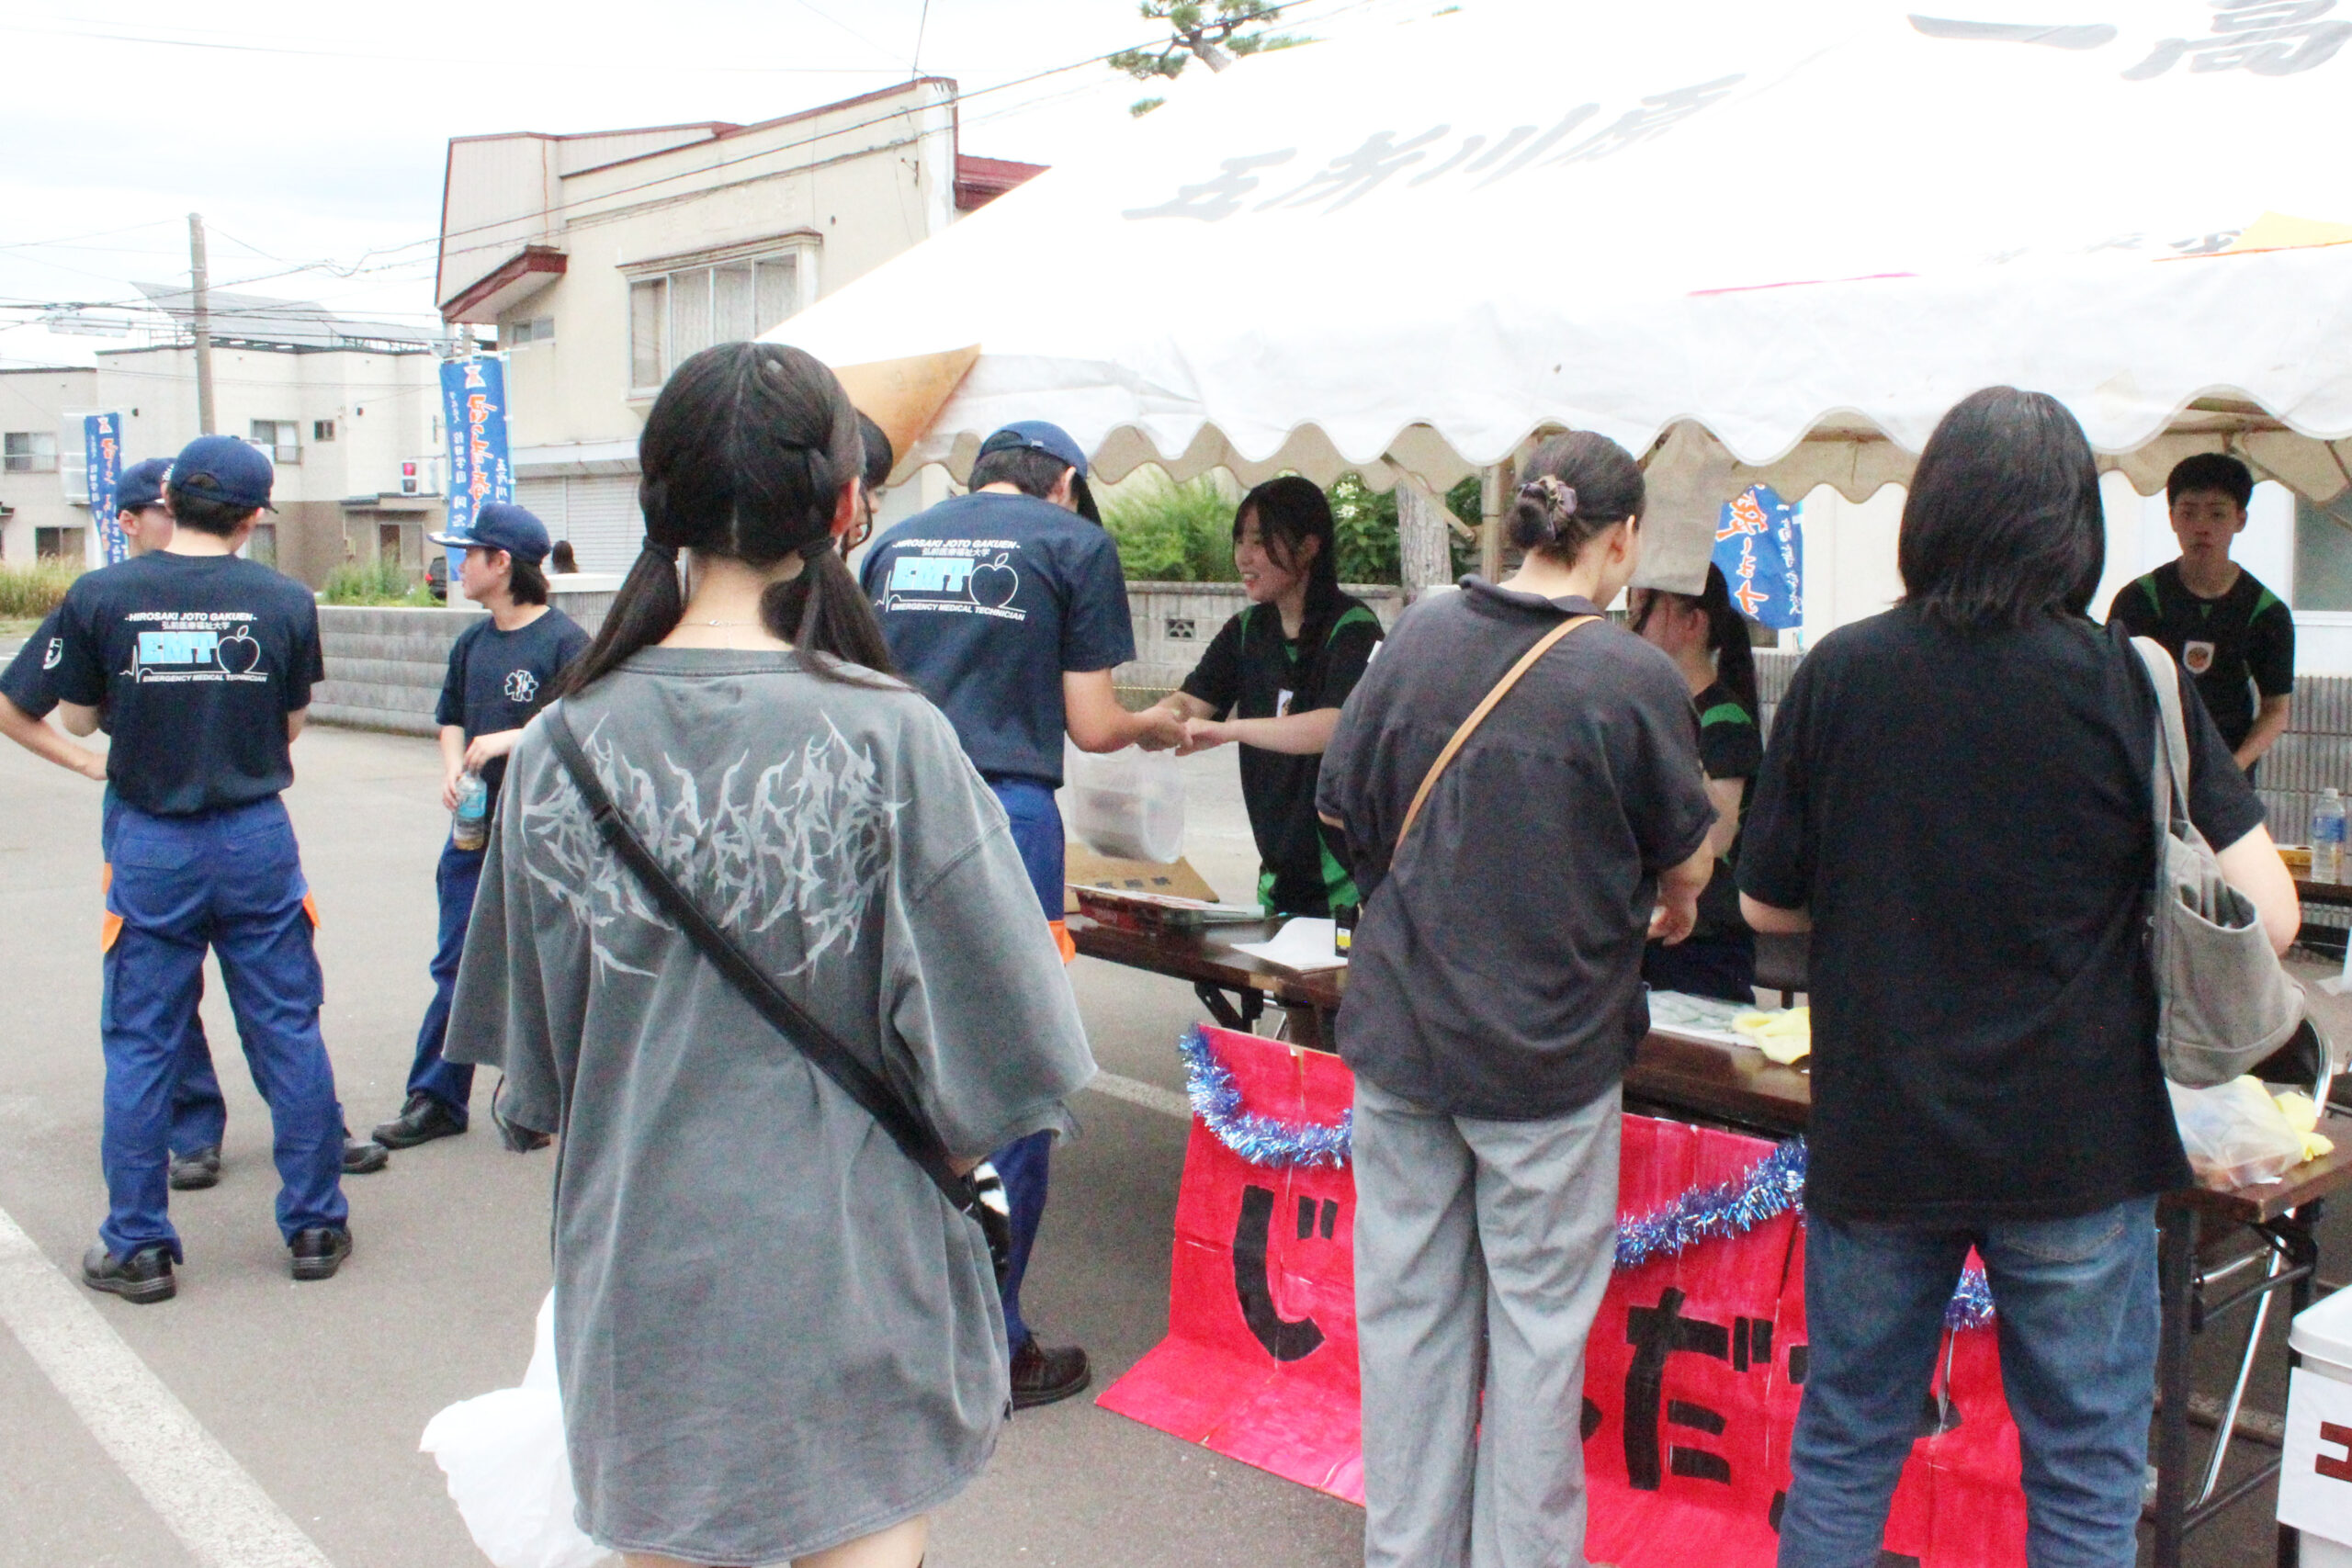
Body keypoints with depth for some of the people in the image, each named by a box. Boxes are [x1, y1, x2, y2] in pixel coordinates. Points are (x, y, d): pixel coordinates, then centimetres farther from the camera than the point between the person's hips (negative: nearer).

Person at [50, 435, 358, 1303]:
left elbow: (77, 718, 6)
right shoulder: (285, 601, -5)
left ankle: (136, 1248, 17)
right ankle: (316, 1227, 19)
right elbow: (291, 726, 4)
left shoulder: (97, 597, -5)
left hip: (151, 844, 0)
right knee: (289, 1035, 10)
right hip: (258, 840, 0)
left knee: (139, 1045, 10)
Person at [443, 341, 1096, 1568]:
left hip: (635, 1275, 4)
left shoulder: (564, 744, -6)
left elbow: (531, 1061, 6)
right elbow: (990, 1054, -12)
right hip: (845, 1279, -3)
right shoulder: (891, 742, -17)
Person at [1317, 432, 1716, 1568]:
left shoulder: (1418, 636, -5)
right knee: (1537, 1317, 11)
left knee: (1408, 1304, 15)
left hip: (1400, 1027, 4)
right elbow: (1683, 860, -2)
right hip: (1548, 1047, -4)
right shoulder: (1635, 678, -15)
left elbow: (1344, 805, 3)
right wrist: (1669, 911, 21)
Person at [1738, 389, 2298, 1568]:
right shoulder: (2129, 683, -10)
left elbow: (1766, 904, 2)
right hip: (2076, 1144, -1)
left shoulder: (1839, 674, -6)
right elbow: (2265, 915, -11)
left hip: (1876, 1133, 2)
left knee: (1842, 1448, 17)